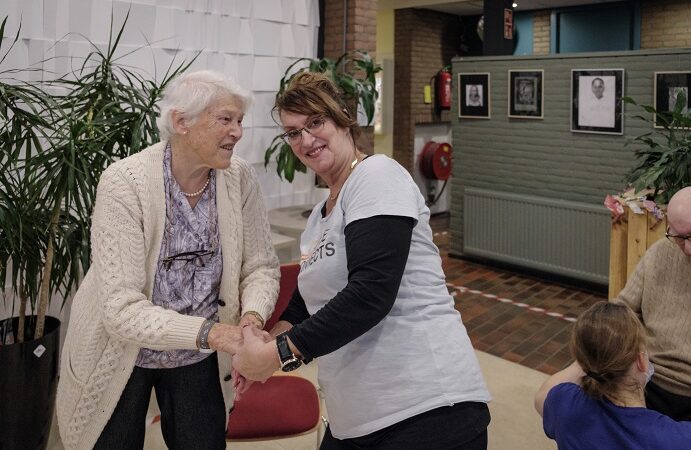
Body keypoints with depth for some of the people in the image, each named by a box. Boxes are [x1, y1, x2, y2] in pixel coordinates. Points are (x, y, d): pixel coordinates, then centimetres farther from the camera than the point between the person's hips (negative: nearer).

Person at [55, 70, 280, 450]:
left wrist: (253, 315, -26)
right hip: (123, 357, -3)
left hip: (199, 361, 3)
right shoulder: (125, 182, -25)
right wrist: (207, 331, -40)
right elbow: (121, 308, -30)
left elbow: (260, 266, -5)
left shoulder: (240, 179, -13)